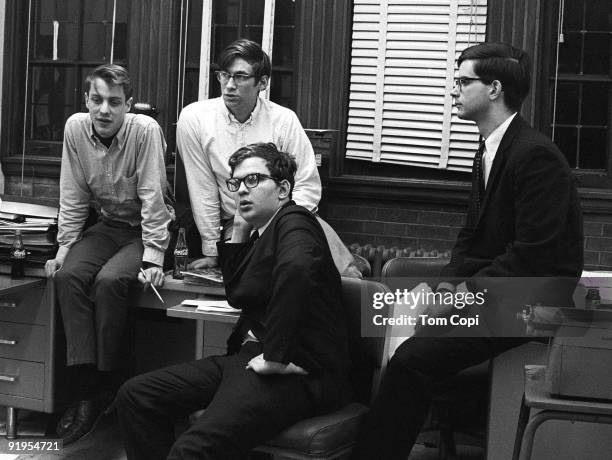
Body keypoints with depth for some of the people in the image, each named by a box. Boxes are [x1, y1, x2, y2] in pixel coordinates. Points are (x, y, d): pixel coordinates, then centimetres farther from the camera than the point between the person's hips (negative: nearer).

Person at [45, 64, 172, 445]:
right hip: (108, 225, 5)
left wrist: (153, 260, -24)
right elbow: (73, 197, 2)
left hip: (146, 229, -5)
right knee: (69, 275, -22)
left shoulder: (146, 130, -20)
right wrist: (64, 247, -4)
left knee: (109, 281, -29)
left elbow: (152, 198, -21)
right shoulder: (76, 128, -5)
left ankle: (105, 383, -13)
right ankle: (85, 388, -21)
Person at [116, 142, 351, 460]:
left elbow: (296, 268, -33)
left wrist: (276, 358, -30)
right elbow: (237, 296, 26)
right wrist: (240, 231, 16)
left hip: (297, 373, -10)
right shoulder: (260, 233, 18)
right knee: (134, 396, 4)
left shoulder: (294, 221, -10)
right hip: (251, 355, 10)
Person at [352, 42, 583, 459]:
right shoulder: (489, 153, 16)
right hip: (488, 290, 9)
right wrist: (449, 285, -1)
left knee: (412, 359, -24)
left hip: (527, 302, -9)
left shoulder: (536, 155, -15)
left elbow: (532, 256, -21)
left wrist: (465, 296, -19)